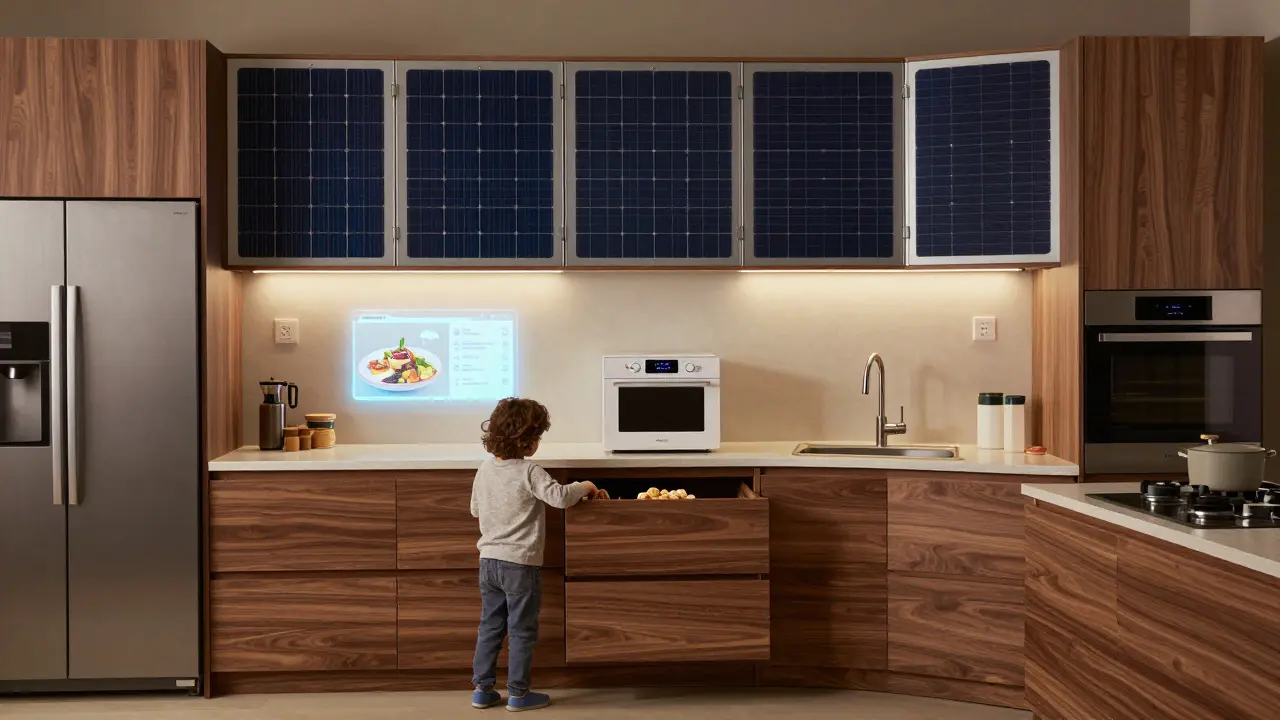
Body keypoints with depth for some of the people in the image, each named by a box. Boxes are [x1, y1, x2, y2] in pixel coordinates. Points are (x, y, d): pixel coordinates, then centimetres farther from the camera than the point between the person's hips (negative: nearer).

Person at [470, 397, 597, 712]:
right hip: (520, 563, -6)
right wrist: (584, 486, -9)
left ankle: (483, 689, 20)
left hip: (488, 560, 7)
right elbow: (560, 498, -27)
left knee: (490, 626, 15)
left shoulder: (485, 468, 4)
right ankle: (518, 694, 13)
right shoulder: (529, 472, -17)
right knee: (522, 631, 6)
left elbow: (475, 509, 15)